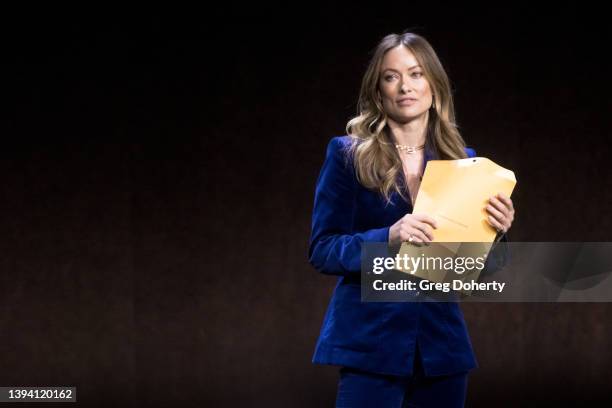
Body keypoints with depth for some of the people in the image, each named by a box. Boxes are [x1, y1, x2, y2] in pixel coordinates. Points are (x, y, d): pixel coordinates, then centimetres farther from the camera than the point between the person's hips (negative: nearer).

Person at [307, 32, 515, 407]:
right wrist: (387, 238, -22)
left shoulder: (463, 160, 7)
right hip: (371, 341, -3)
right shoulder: (348, 155, -2)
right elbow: (322, 251, -6)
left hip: (443, 343, 4)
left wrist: (496, 232, -11)